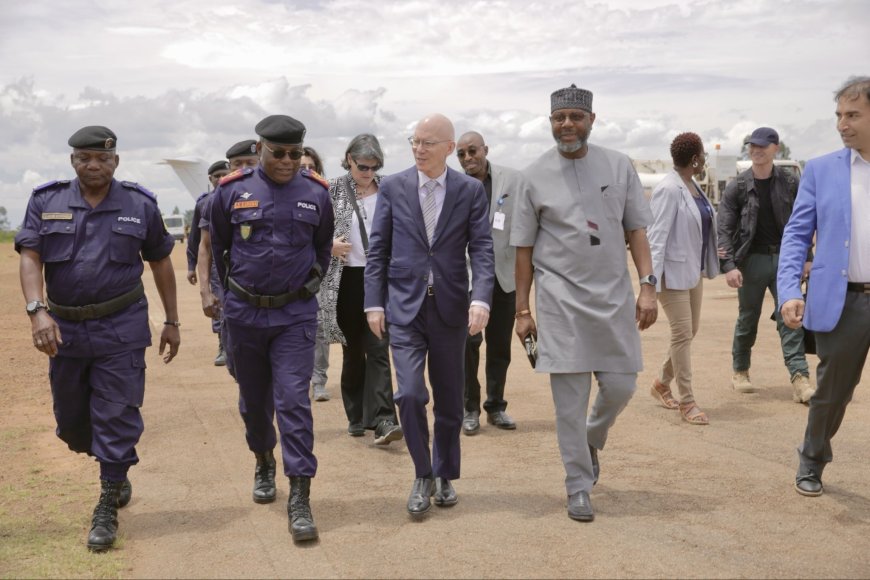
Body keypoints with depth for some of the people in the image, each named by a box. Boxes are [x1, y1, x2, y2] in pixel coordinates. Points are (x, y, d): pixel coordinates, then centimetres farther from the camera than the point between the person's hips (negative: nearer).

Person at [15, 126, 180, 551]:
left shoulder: (140, 205, 1)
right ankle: (115, 469, 42)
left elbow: (160, 263, 8)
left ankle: (107, 509, 11)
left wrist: (171, 321, 8)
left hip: (121, 329, -3)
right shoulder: (46, 202, 3)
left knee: (116, 417, -2)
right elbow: (30, 258, -5)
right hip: (64, 328, 3)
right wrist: (37, 310, -21)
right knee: (70, 420, 14)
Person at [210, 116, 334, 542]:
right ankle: (264, 464, 42)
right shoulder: (232, 191, -5)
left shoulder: (316, 194, -4)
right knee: (253, 398, 16)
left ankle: (300, 499, -4)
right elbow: (219, 246, 10)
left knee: (293, 401, -8)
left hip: (295, 314, -1)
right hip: (244, 313, 2)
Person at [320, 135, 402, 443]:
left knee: (378, 349, -8)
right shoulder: (333, 190, -1)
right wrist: (329, 244, -11)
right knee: (352, 351, 10)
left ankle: (382, 420, -12)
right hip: (347, 279, 0)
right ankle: (357, 416, 23)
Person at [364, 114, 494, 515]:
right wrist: (374, 303, -2)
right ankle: (423, 476, 9)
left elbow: (482, 250, -5)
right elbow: (378, 250, 4)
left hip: (450, 308, 1)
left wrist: (481, 300, -19)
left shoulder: (470, 190, 1)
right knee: (410, 394, -12)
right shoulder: (393, 187, 2)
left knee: (449, 400, 10)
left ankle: (445, 476, 30)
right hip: (405, 306, 0)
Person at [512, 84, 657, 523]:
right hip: (561, 299, -2)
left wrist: (647, 285, -4)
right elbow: (524, 248, 3)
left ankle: (592, 439, 37)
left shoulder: (618, 166, 5)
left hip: (614, 295, 2)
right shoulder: (535, 176, 0)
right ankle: (579, 488, 13)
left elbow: (636, 230, 7)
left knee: (621, 386, 5)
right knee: (569, 398, 0)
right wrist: (522, 310, 0)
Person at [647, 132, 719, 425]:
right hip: (674, 271, -9)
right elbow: (656, 235, -20)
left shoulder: (694, 186, 10)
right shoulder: (668, 190, -17)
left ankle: (662, 383, 32)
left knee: (690, 330, 14)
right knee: (682, 333, -5)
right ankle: (687, 401, 3)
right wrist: (651, 280, -24)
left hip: (694, 269, 9)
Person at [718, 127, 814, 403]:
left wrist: (806, 257, 3)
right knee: (747, 319, 10)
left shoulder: (789, 183, 3)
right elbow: (725, 229, -6)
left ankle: (800, 379, -7)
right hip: (752, 260, -1)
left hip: (784, 258, 1)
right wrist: (729, 265, -16)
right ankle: (740, 373, 26)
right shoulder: (737, 187, -2)